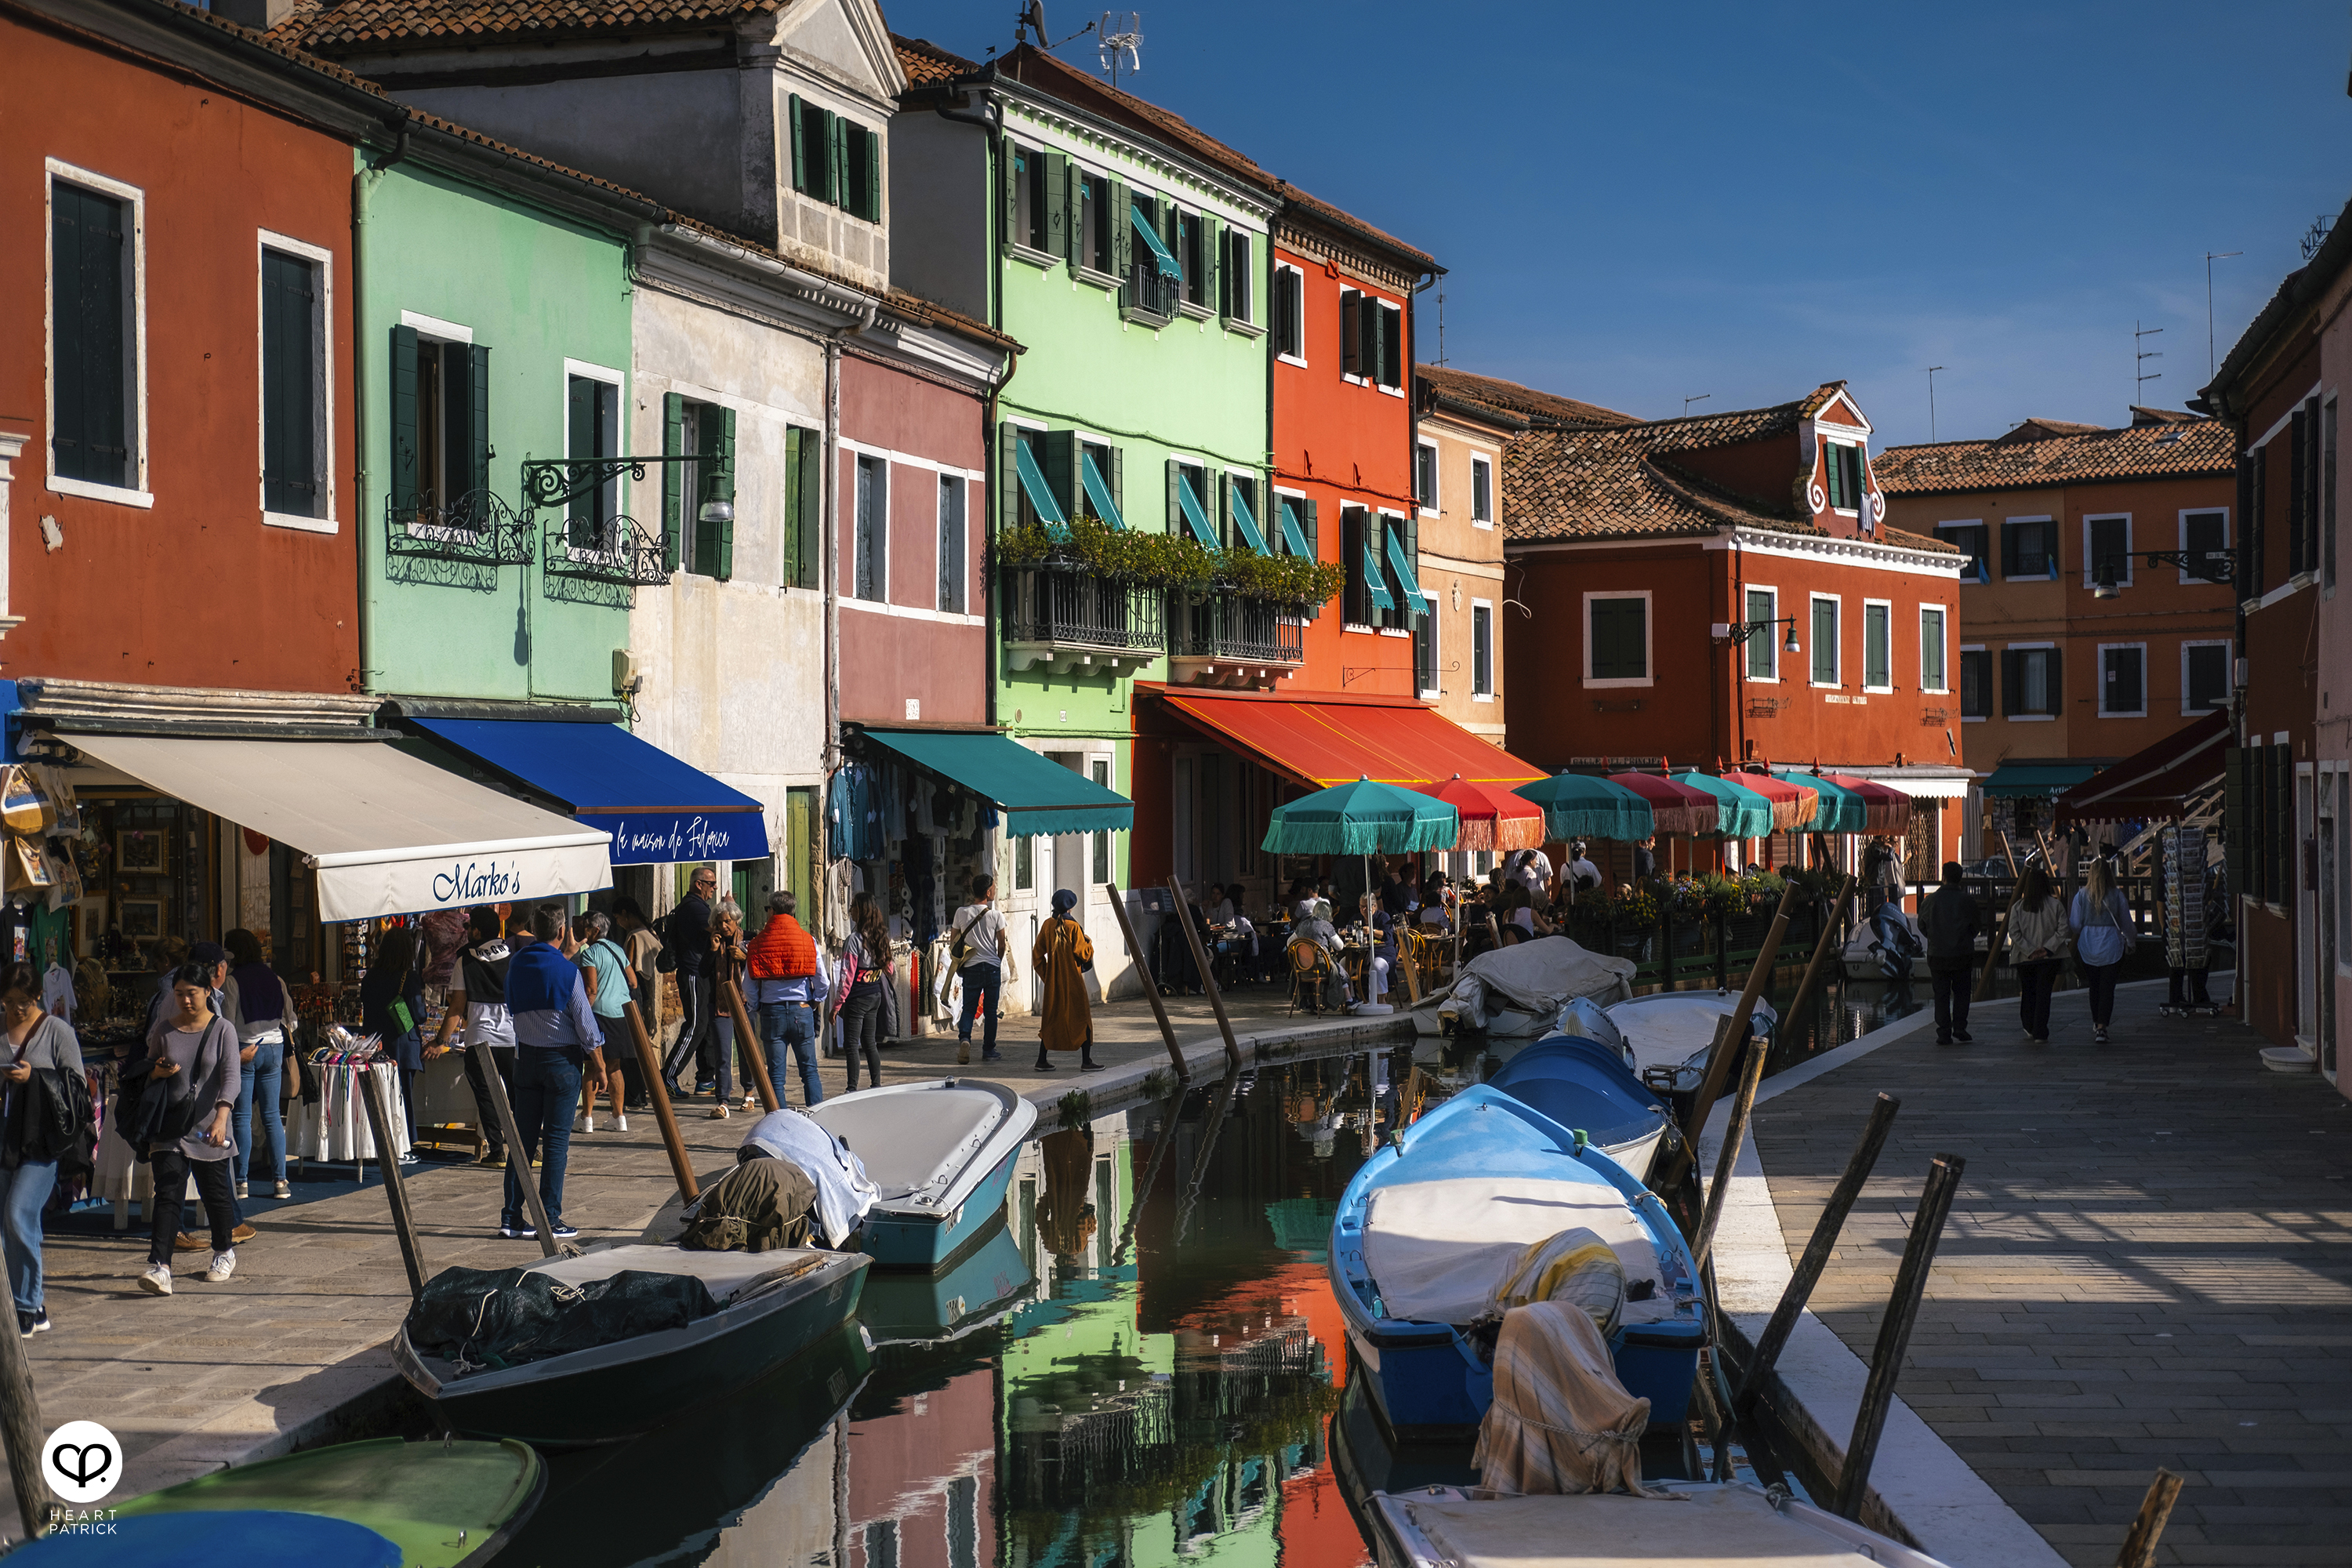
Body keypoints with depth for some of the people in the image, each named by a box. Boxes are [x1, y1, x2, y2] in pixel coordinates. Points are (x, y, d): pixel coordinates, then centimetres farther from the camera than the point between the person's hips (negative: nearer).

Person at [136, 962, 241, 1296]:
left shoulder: (222, 1030, -3)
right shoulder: (163, 1029, 5)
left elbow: (230, 1077, -11)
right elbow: (148, 1069, 17)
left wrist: (221, 1117, -26)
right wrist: (157, 1072, -8)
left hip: (208, 1127, -1)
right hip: (169, 1125, 1)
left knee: (215, 1192, 10)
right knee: (167, 1195, -9)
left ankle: (225, 1252, 33)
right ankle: (159, 1267, -17)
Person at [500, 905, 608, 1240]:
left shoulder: (516, 964, 2)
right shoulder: (567, 970, -13)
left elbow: (512, 1006, 14)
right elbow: (585, 1024, -9)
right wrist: (598, 1066, 0)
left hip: (525, 1056, 5)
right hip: (562, 1060, -5)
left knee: (523, 1137, 9)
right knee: (556, 1140, -1)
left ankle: (512, 1217, 9)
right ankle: (550, 1221, -1)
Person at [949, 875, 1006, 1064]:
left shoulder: (961, 913, -2)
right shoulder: (995, 916, -7)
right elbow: (1001, 945, -1)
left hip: (970, 967, 1)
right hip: (992, 967, -1)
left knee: (968, 1008, 7)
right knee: (991, 1010, 7)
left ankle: (964, 1037, -18)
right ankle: (989, 1050, 11)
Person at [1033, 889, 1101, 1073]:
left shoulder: (1047, 925, 2)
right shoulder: (1073, 927, -13)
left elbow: (1037, 954, 5)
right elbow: (1083, 953, -14)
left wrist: (1045, 976, 14)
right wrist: (1089, 943, 6)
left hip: (1053, 982, 5)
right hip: (1073, 982, -5)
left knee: (1051, 1018, 12)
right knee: (1081, 1019, 3)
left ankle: (1042, 1060, 10)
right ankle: (1086, 1061, 3)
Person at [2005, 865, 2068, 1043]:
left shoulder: (2017, 907, -2)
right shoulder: (2056, 905, -3)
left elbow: (2014, 933, -8)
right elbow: (2062, 930, -8)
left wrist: (2029, 951, -7)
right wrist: (2047, 948, -8)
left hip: (2024, 957, 1)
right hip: (2049, 957, -1)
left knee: (2027, 992, 17)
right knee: (2043, 994, 0)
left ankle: (2030, 1029, 26)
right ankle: (2040, 1034, -6)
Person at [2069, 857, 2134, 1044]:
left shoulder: (2082, 895, -5)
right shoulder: (2117, 896, -5)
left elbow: (2075, 925, -4)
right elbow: (2126, 923, 4)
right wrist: (2129, 943, 20)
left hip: (2087, 946, 1)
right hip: (2112, 947, -1)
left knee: (2094, 987, 17)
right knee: (2107, 988, 0)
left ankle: (2096, 1024, 30)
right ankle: (2102, 1028, -11)